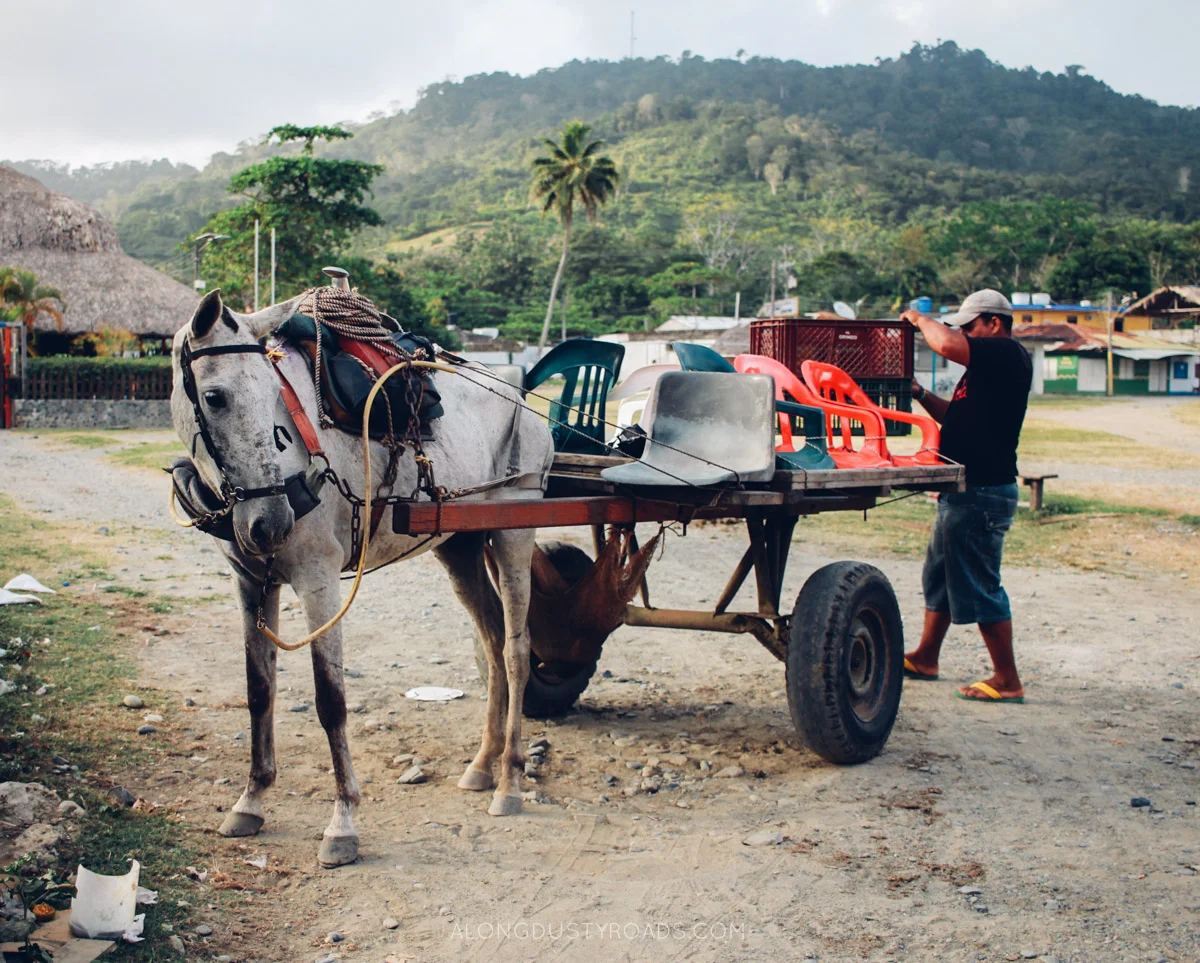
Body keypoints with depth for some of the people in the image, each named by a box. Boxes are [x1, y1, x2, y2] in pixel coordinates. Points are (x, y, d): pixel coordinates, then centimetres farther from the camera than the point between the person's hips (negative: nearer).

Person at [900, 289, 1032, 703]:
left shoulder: (1008, 355, -14)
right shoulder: (988, 365, 18)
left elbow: (946, 344, -27)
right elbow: (956, 416, 24)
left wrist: (920, 319, -8)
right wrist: (920, 395, 11)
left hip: (983, 492, -11)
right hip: (964, 490, 11)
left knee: (978, 586, -6)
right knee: (939, 576, 19)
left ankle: (1007, 681, 1)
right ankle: (924, 658, 32)